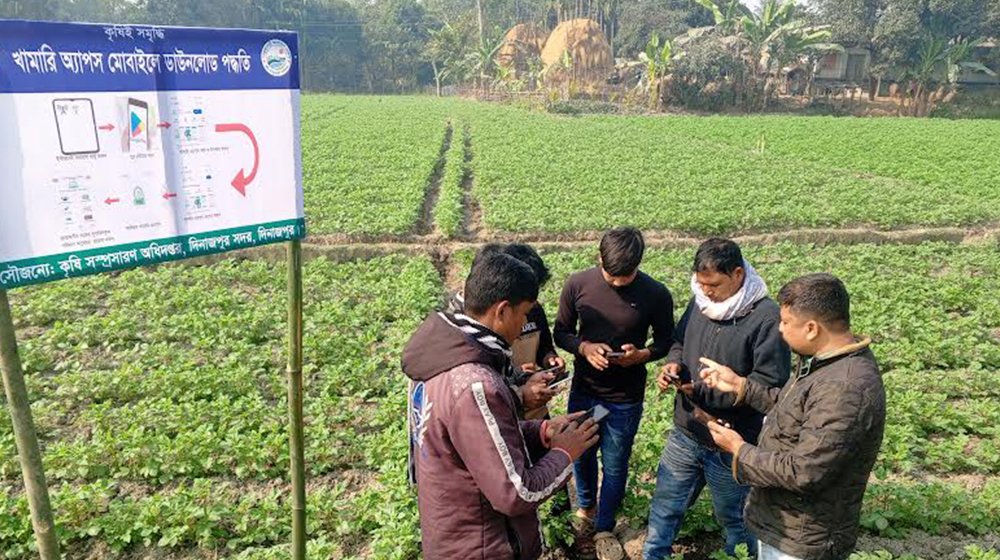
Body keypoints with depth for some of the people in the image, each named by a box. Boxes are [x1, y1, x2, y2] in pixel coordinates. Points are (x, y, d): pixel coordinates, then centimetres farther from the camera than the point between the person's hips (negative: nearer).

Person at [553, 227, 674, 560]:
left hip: (626, 399, -2)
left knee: (615, 465, 14)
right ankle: (586, 505, 52)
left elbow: (665, 342, -2)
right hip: (583, 391, 2)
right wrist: (584, 348, -22)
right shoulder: (577, 285, -13)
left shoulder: (656, 295, -16)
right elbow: (561, 332, -2)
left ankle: (604, 528, 39)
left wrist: (641, 355, -23)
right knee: (581, 455, 22)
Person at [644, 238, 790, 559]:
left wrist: (705, 392, -25)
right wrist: (673, 363, -10)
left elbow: (769, 384, -23)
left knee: (731, 515, 21)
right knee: (665, 505, 17)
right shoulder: (700, 302, -3)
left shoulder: (767, 318, -22)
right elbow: (679, 341, 13)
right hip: (685, 434, 5)